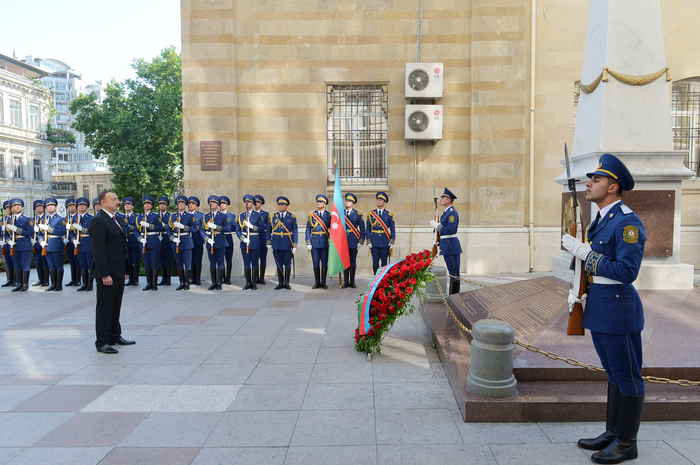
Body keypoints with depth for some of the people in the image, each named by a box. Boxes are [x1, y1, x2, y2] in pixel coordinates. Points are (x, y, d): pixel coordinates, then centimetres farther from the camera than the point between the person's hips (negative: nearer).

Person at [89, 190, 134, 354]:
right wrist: (104, 274, -22)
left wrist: (125, 269, 14)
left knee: (115, 305, 17)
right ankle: (102, 342, 10)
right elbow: (98, 249, -19)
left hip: (119, 272, 9)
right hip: (108, 273, -9)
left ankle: (115, 336, 29)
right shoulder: (98, 220, -14)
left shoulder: (117, 219, 14)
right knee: (104, 307, 1)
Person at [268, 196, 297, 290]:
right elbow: (269, 230, 12)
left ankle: (287, 283, 14)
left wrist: (294, 245, -5)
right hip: (276, 245, 2)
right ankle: (281, 283, 14)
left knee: (287, 264, 4)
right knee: (279, 264, 6)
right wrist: (269, 243, 4)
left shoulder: (292, 217, 1)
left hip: (287, 244, -1)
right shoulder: (273, 217, 6)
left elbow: (295, 232, 0)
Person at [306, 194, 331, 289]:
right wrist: (308, 243, -1)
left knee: (324, 263, 3)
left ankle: (323, 282, 13)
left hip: (325, 242, 0)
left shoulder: (329, 215, 4)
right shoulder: (311, 215, 6)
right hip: (314, 242, 1)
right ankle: (317, 282, 13)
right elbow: (308, 230, 5)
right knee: (315, 263, 4)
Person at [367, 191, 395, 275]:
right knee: (375, 262, 3)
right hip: (374, 242, 1)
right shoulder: (371, 214, 6)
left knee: (384, 262, 2)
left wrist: (392, 242, -3)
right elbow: (368, 229, 7)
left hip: (385, 242, -1)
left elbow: (392, 229, 4)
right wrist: (368, 242, -1)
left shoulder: (389, 214, 3)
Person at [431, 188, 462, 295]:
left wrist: (436, 225, -16)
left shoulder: (452, 213, -13)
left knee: (454, 273, -5)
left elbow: (451, 230, -24)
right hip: (446, 246, 10)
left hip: (451, 245, -10)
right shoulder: (446, 212, 18)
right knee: (451, 272, 13)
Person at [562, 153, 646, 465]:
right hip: (598, 311, 10)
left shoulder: (628, 223, -16)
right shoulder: (600, 221, 13)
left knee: (627, 377, 4)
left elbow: (626, 271, -24)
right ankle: (612, 432, 31)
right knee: (614, 374, 19)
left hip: (618, 312, -9)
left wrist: (585, 252, -21)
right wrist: (577, 290, 10)